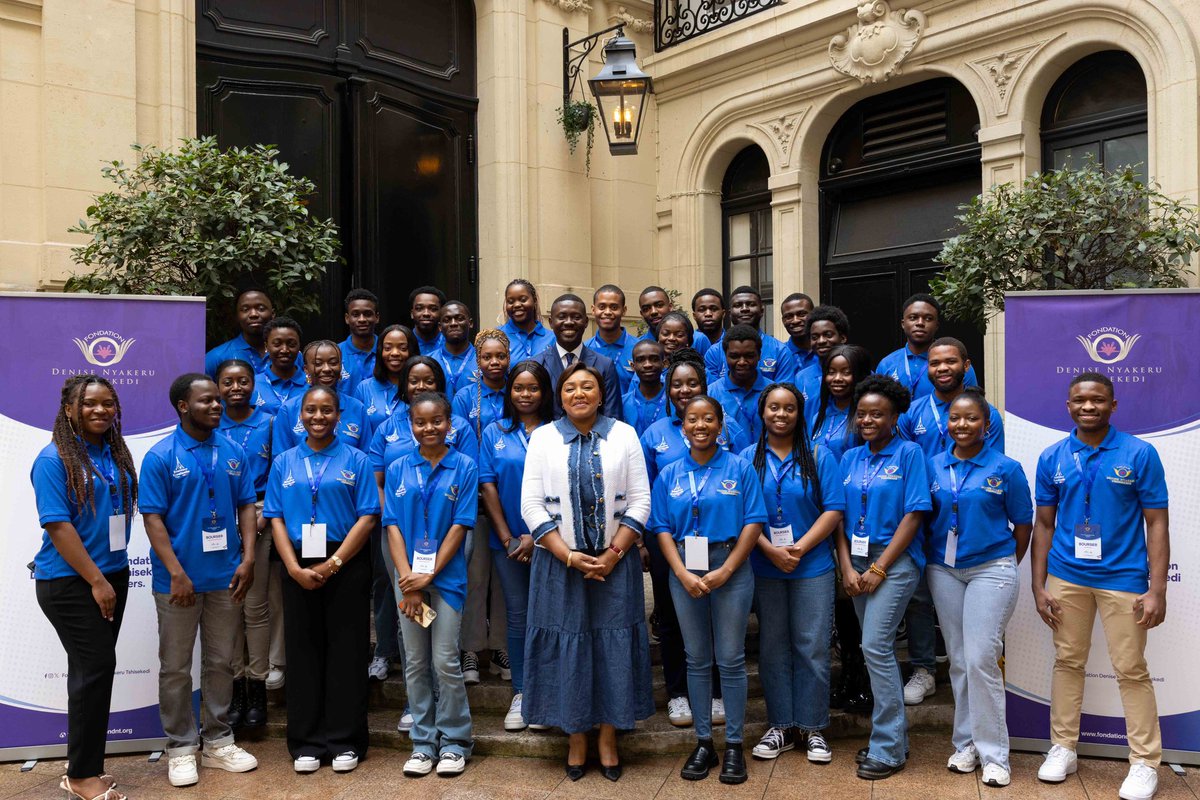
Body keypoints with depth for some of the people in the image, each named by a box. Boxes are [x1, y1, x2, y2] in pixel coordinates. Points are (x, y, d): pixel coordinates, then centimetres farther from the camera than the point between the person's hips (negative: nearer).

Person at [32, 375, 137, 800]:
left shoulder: (117, 454, 7)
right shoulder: (54, 459, -12)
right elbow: (57, 525, -16)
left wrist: (112, 575, 9)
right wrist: (95, 580, -18)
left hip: (113, 575, 7)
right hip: (69, 582, -7)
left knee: (92, 668, 12)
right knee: (96, 667, -7)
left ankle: (83, 763, 24)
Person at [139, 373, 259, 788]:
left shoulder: (233, 452, 4)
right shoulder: (160, 457, -8)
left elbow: (246, 506, 6)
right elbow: (153, 518, -10)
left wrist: (248, 559, -4)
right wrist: (177, 573, -16)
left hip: (226, 577, 4)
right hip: (179, 579, -3)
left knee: (221, 663, 13)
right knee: (176, 668, 8)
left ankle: (218, 742, 26)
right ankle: (181, 747, 21)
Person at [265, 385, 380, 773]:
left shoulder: (356, 461, 1)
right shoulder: (284, 463, 8)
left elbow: (367, 518, -5)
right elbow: (276, 519, 4)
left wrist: (332, 564, -13)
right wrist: (295, 568, -9)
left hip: (346, 567, -2)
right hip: (299, 570, 2)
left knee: (346, 653, 3)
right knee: (303, 652, 7)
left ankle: (345, 742, 15)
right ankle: (306, 743, 19)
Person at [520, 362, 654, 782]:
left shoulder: (624, 435, 4)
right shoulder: (542, 438, 3)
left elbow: (640, 501, 0)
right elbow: (531, 505, -3)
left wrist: (614, 553, -10)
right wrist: (569, 556, -11)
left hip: (615, 563, 0)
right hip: (560, 563, 0)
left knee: (614, 647, 4)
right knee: (567, 647, 4)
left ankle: (609, 740, 19)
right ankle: (576, 740, 20)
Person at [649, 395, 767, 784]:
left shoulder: (740, 469, 0)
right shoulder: (669, 476, 7)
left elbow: (754, 522, -5)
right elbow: (662, 528, 3)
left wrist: (725, 571, -12)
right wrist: (682, 573, -10)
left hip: (731, 568, -2)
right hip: (685, 571, 2)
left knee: (730, 660, 2)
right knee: (697, 660, 9)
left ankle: (733, 745, 13)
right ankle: (703, 743, 19)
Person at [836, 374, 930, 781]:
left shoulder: (908, 453, -4)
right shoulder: (849, 459, 10)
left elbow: (914, 514, -10)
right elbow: (839, 517, 8)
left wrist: (878, 569, -13)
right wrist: (847, 568, -4)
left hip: (895, 560, -5)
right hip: (858, 562, 5)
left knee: (875, 645, -12)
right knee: (880, 648, 12)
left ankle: (888, 749, -1)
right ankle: (892, 736, 24)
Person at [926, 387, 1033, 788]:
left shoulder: (1006, 468, -4)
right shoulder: (933, 466, 4)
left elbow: (1023, 525, 3)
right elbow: (924, 519, 12)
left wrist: (1007, 566, 7)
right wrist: (932, 558, 7)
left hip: (990, 570, -3)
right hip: (943, 571, 4)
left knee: (981, 659, -9)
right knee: (959, 661, 10)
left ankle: (993, 754, 3)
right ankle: (966, 743, 23)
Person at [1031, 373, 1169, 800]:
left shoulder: (1140, 454, -5)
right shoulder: (1052, 458, 3)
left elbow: (1156, 524, -5)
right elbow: (1044, 524, 7)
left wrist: (1157, 590, -11)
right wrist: (1039, 586, 3)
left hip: (1123, 578, -3)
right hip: (1066, 577, 3)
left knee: (1131, 671, 4)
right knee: (1067, 662, 12)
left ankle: (1145, 762, 18)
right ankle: (1063, 747, 25)